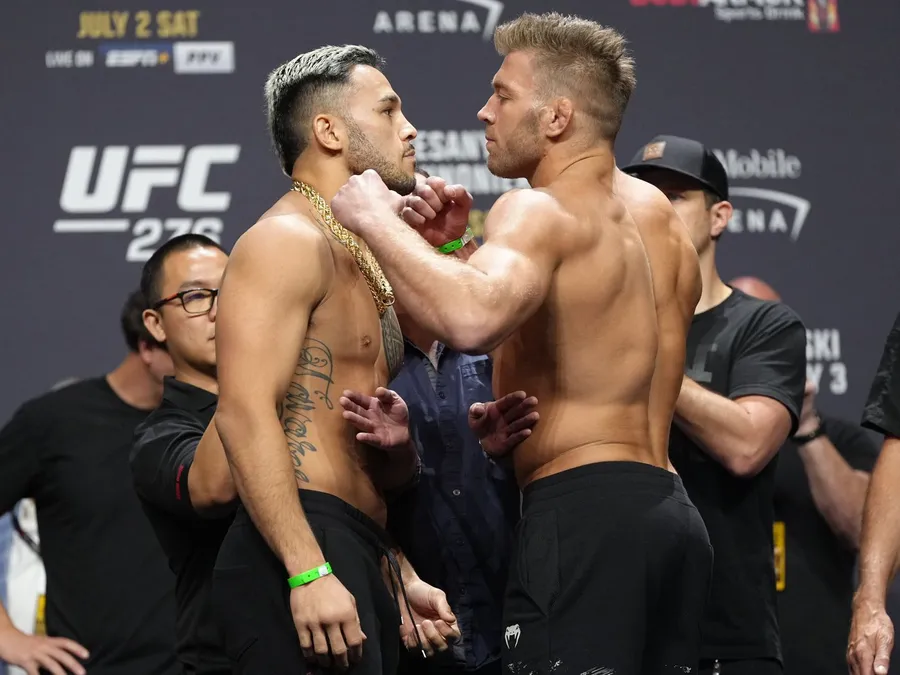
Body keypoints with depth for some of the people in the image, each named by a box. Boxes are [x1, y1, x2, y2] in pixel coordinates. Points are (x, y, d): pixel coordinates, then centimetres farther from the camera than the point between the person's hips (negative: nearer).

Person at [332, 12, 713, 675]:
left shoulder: (538, 211, -8)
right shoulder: (657, 212, 19)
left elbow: (474, 322, -29)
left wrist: (379, 221, -16)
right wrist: (447, 250, 14)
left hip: (581, 515, -9)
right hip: (671, 513, 10)